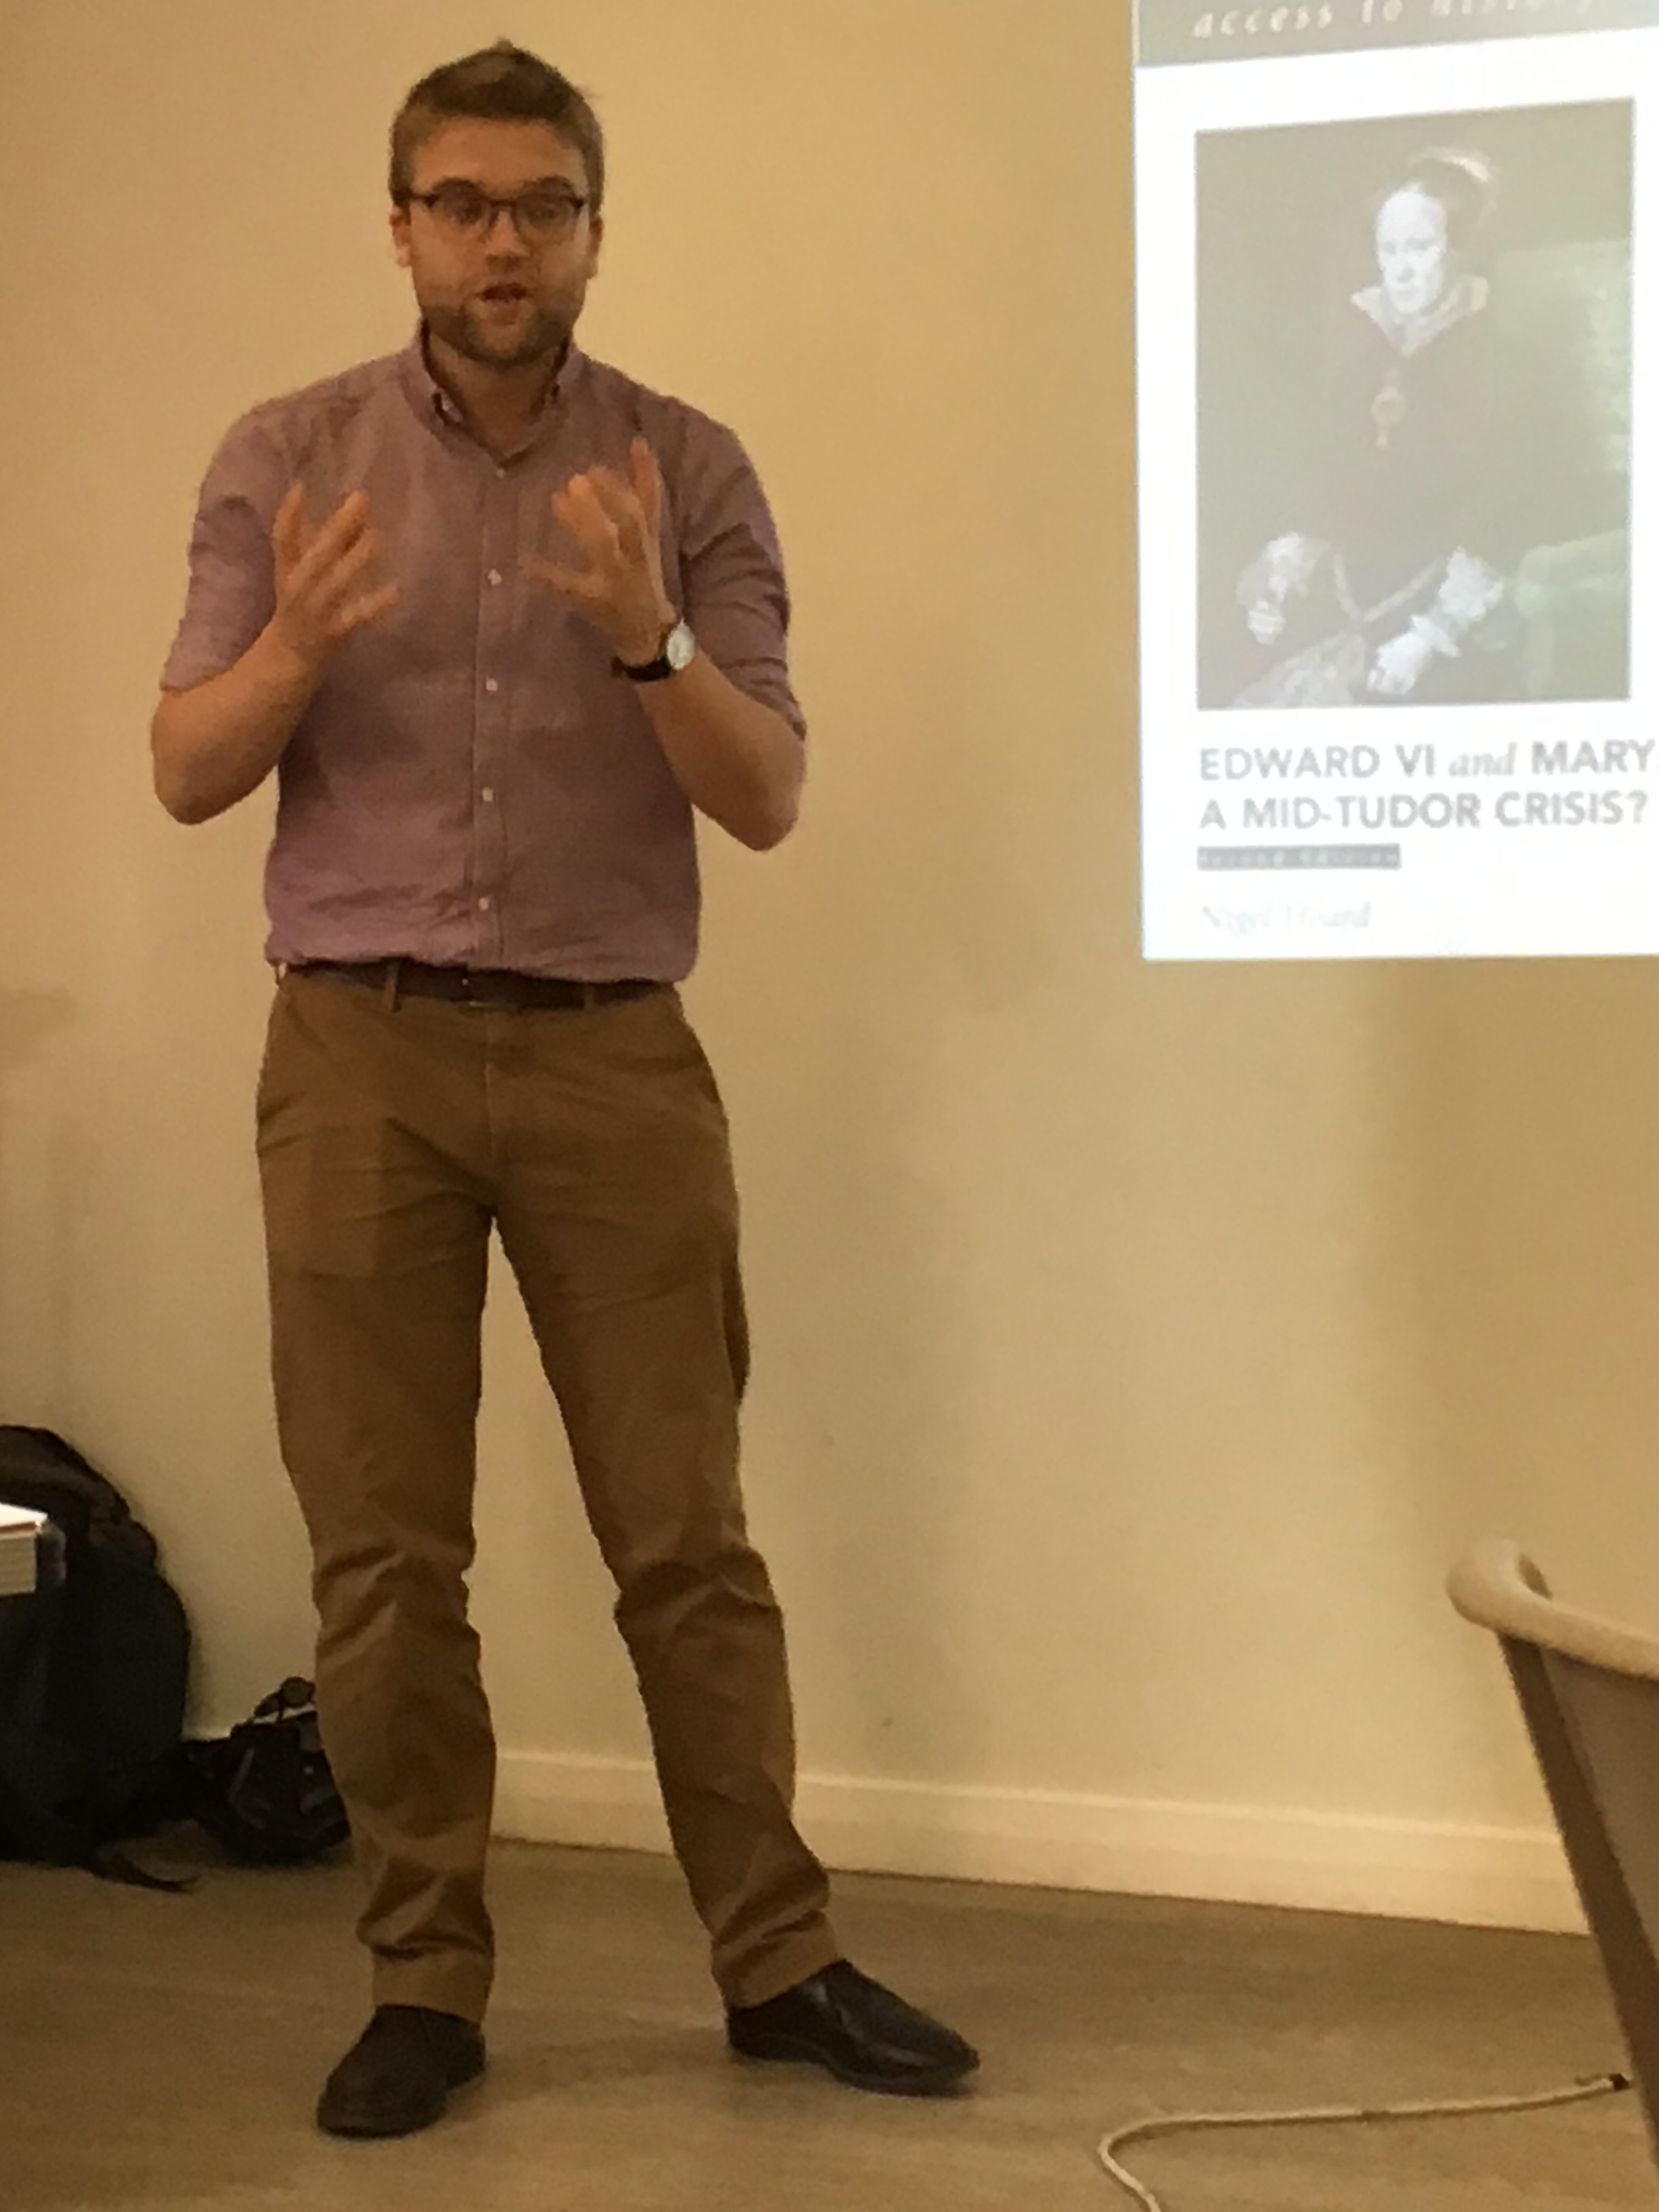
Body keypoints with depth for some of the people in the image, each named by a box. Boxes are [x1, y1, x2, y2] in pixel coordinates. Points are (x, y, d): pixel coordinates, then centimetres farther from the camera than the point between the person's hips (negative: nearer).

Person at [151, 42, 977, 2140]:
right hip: (358, 1049, 0)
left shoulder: (690, 469, 3)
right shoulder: (285, 456, 4)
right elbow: (186, 776, 1)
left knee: (688, 1537, 4)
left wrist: (650, 642, -20)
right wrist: (295, 648, -19)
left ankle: (781, 1962, 16)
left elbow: (767, 801, -2)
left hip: (614, 1054, 0)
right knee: (382, 1554, 3)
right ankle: (422, 1984, 15)